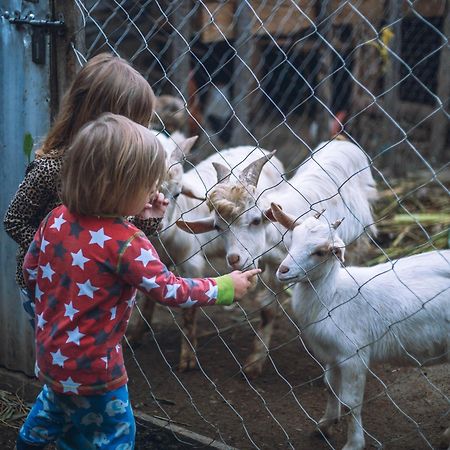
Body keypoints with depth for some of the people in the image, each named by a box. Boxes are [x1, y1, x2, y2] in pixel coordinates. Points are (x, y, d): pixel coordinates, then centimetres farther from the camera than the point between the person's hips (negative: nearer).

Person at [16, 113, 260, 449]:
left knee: (52, 409, 32)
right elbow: (170, 291, -19)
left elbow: (31, 271, 5)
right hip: (92, 369, -7)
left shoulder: (57, 220, -7)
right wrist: (225, 288, -7)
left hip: (51, 355, 7)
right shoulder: (126, 243, -26)